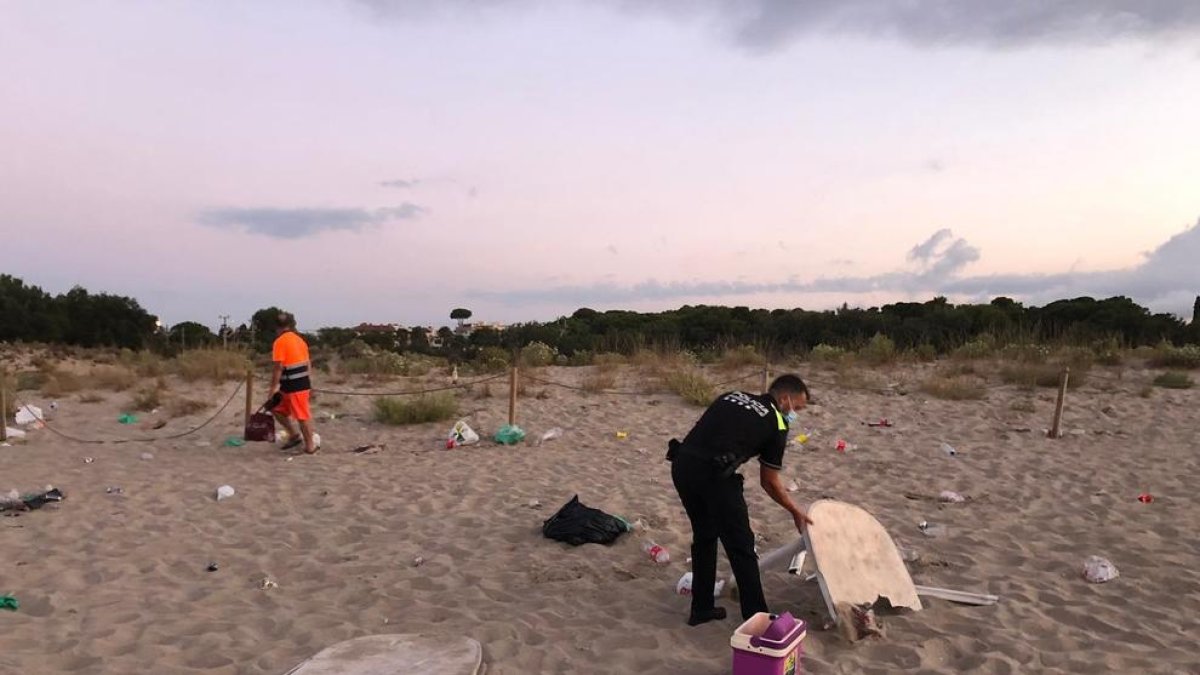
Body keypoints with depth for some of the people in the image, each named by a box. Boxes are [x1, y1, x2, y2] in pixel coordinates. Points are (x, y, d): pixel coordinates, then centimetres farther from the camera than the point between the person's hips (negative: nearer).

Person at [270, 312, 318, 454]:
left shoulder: (280, 342, -11)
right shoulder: (300, 340, 13)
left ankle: (310, 445, 9)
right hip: (302, 382, 8)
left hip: (292, 385, -8)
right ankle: (294, 435, 21)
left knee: (302, 415, 1)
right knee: (278, 409, 19)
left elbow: (279, 367, -15)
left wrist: (274, 386, -11)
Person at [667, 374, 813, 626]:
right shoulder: (776, 424, 9)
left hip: (681, 464, 7)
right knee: (740, 546, 8)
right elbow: (769, 482, 15)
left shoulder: (732, 396, 24)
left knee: (703, 537, 24)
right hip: (713, 474, -6)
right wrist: (796, 512, 27)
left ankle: (701, 609, 32)